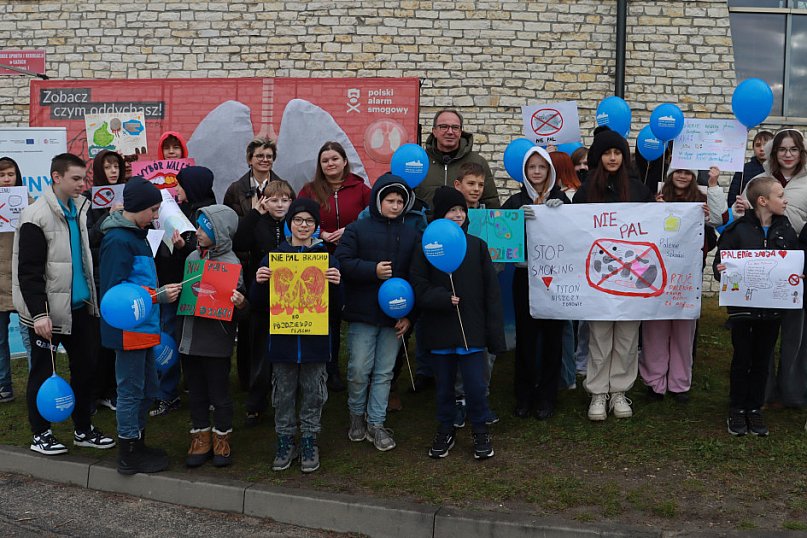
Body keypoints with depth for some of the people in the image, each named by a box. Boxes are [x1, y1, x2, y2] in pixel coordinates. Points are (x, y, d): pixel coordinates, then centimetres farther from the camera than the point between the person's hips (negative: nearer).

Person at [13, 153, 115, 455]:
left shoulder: (81, 209, 9)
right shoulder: (36, 216, -13)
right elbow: (28, 271, -16)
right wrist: (39, 313, -21)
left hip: (79, 305, 7)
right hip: (48, 310, -7)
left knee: (86, 366, 11)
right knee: (43, 372, 6)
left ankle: (83, 430, 25)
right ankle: (40, 435, 20)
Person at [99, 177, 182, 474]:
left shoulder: (135, 235, 13)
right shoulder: (118, 240, -17)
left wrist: (160, 290, 8)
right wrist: (159, 296, -19)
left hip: (142, 327, 10)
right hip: (128, 328, -10)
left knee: (147, 389, 17)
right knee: (131, 391, 1)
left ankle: (137, 444, 30)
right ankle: (129, 456, 12)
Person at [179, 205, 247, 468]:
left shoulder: (231, 263, -11)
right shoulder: (192, 257, 7)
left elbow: (237, 302, -12)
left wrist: (240, 303, -32)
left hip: (216, 340, -6)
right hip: (188, 336, 6)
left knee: (219, 393, 7)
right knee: (196, 392, 15)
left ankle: (221, 439, 24)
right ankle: (200, 439, 28)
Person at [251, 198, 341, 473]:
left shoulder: (326, 257, 1)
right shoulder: (274, 256, 2)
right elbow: (258, 301, 4)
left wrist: (335, 283, -19)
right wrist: (259, 282, -16)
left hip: (314, 338, 0)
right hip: (282, 337, 1)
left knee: (313, 393, 9)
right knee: (284, 393, 10)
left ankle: (309, 442, 24)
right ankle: (285, 441, 24)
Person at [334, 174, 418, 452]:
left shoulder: (411, 234, 8)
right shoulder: (357, 229, -1)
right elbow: (342, 262, -9)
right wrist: (373, 271, -18)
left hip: (394, 316, 3)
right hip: (362, 314, -3)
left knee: (384, 372, 8)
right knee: (359, 370, 2)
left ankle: (376, 423, 18)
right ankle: (357, 415, 25)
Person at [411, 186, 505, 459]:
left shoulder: (477, 246, 1)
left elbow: (491, 291, 0)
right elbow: (419, 288, -5)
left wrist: (495, 332, -4)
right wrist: (445, 299, -20)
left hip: (472, 331, 0)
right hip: (440, 331, 0)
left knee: (476, 386, 1)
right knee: (444, 385, 13)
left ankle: (480, 431, 23)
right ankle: (445, 432, 31)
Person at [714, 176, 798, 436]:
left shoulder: (786, 230, 3)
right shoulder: (738, 229, -10)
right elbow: (720, 262, -8)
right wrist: (721, 271, -29)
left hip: (773, 306, 3)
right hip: (742, 305, -3)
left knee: (762, 359, 12)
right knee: (742, 358, 8)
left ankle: (755, 409, 25)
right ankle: (737, 409, 21)